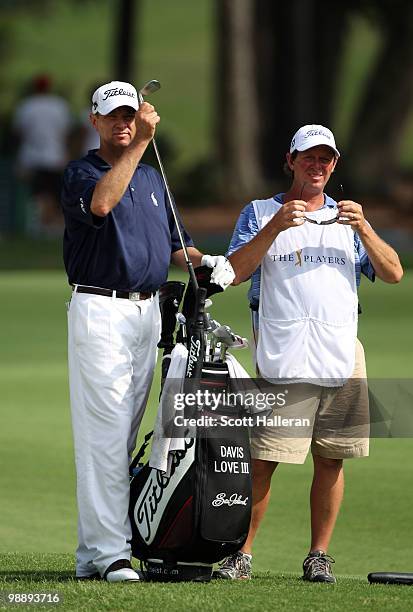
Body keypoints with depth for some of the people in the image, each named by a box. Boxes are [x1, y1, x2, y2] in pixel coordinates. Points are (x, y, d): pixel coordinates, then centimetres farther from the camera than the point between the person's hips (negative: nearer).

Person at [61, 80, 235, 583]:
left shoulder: (152, 179, 19)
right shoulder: (80, 173, -3)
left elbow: (174, 243, 24)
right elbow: (100, 203, -27)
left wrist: (204, 262, 2)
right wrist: (140, 142, -29)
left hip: (148, 312, 7)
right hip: (100, 310, -7)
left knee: (124, 435, 6)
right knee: (104, 433, -12)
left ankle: (91, 553, 9)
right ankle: (110, 553, -15)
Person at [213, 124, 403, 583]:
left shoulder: (347, 218, 20)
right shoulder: (260, 213, 12)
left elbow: (393, 273, 10)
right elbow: (234, 272, -2)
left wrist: (363, 228, -5)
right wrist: (275, 227, -12)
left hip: (342, 356, 3)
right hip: (282, 356, -3)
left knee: (331, 459, 1)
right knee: (263, 459, -9)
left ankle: (319, 556, 9)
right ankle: (241, 554, -4)